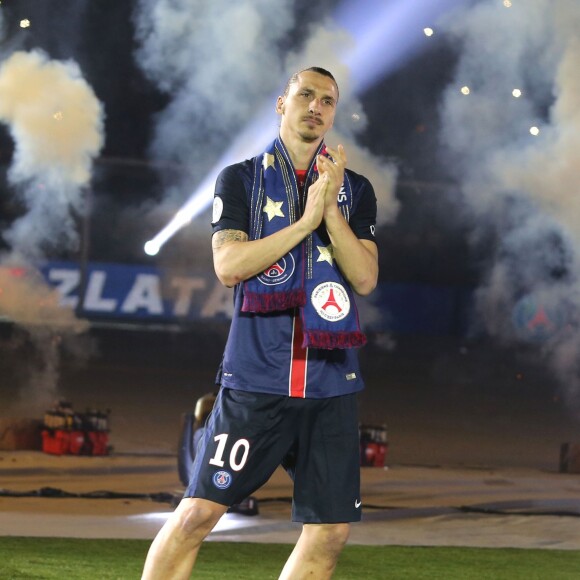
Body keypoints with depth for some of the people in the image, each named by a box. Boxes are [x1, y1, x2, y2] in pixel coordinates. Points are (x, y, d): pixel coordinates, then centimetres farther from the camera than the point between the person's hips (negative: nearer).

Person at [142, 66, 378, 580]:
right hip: (256, 377, -3)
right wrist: (306, 220, -11)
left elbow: (365, 278, 1)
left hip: (331, 379, 3)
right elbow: (229, 265, -7)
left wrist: (331, 209, -9)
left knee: (330, 531, 0)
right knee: (199, 512, -10)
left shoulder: (356, 190, 13)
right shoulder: (241, 180, 6)